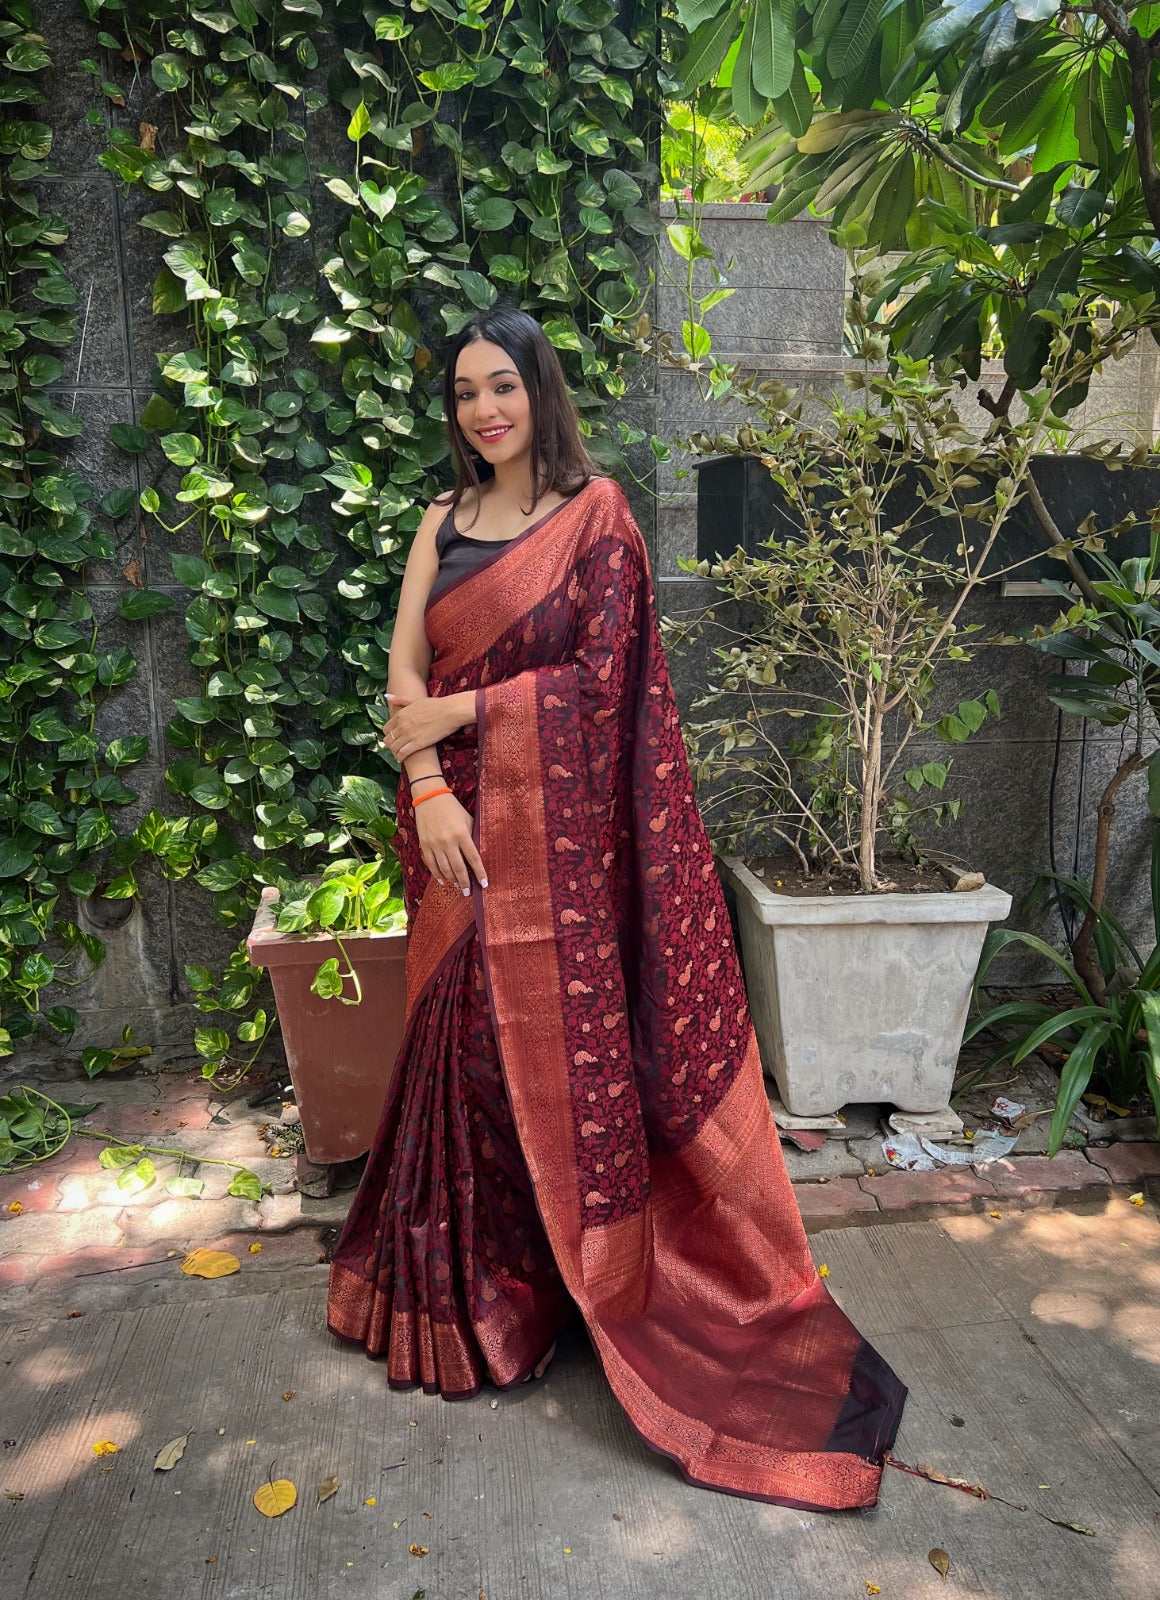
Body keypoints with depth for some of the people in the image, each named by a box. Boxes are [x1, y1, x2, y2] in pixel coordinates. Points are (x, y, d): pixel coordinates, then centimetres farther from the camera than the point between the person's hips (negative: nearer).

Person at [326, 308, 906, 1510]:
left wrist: (454, 710, -11)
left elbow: (601, 674, -10)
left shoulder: (594, 513, -2)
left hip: (555, 825, -4)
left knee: (558, 1040, 3)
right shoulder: (445, 521, 12)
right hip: (459, 820, 4)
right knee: (465, 1041, 11)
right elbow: (405, 667, 3)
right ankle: (465, 1281, 31)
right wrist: (428, 792, -12)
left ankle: (587, 1272, 25)